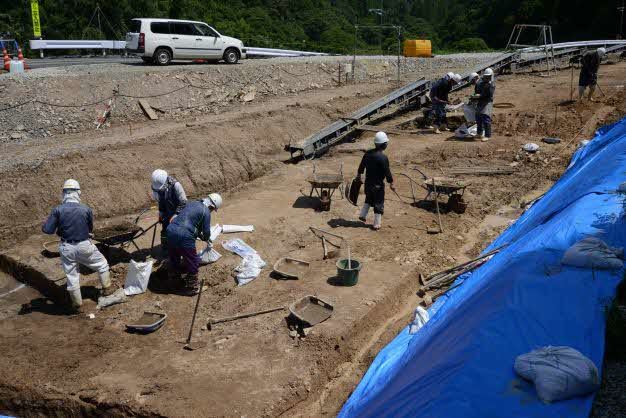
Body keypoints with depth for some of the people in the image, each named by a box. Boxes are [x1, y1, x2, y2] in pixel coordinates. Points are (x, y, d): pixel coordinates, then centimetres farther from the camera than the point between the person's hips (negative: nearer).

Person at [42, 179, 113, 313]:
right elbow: (90, 229, 1)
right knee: (102, 264, 24)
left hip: (66, 248, 2)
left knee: (72, 276, 14)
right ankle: (107, 288, 34)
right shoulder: (86, 210, -13)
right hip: (84, 246, -2)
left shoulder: (58, 210, -13)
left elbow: (47, 230, -10)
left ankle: (77, 304, 26)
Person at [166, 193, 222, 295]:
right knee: (193, 262, 10)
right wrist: (206, 238, 24)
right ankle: (191, 287, 21)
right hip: (184, 236, -8)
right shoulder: (206, 212, -5)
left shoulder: (192, 203, 19)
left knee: (174, 257, 28)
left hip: (171, 230, 8)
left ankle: (173, 278, 48)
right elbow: (206, 231, 0)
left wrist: (201, 236, 37)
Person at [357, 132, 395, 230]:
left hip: (368, 182, 6)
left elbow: (362, 165, 11)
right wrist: (391, 183, -7)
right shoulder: (383, 158, -23)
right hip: (378, 184, -6)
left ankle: (363, 215, 29)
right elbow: (387, 172, -19)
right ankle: (377, 224, 12)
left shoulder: (368, 153, -3)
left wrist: (359, 174, 28)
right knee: (379, 203, 7)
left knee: (369, 199, 30)